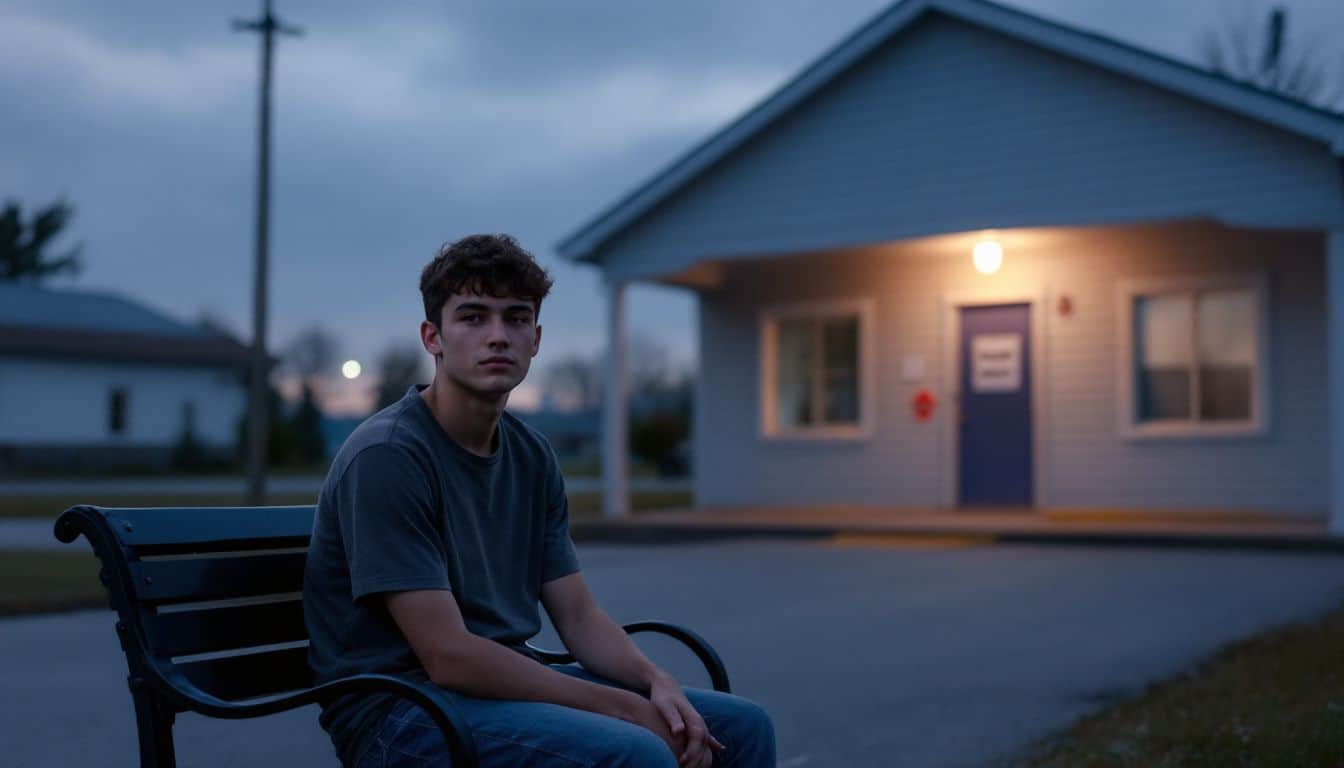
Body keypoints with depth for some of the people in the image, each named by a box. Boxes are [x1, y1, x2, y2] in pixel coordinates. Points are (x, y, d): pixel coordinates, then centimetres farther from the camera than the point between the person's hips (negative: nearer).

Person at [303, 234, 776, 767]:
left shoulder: (532, 457, 9)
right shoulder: (385, 456, -16)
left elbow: (577, 615, 10)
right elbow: (448, 655, -21)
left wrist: (658, 683, -11)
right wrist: (630, 710, -19)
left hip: (508, 679, 8)